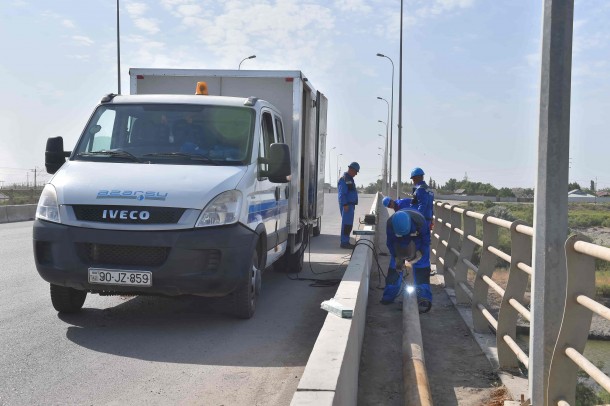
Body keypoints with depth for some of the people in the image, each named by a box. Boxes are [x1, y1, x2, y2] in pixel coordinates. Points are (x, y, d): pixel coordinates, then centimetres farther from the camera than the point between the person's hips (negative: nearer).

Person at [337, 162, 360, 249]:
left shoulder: (349, 179, 20)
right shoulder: (344, 179, -13)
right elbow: (342, 194, -19)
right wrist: (345, 205, -24)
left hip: (350, 205, 10)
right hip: (346, 205, -10)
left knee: (348, 224, 12)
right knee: (347, 224, -10)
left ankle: (345, 242, 17)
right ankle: (344, 242, -9)